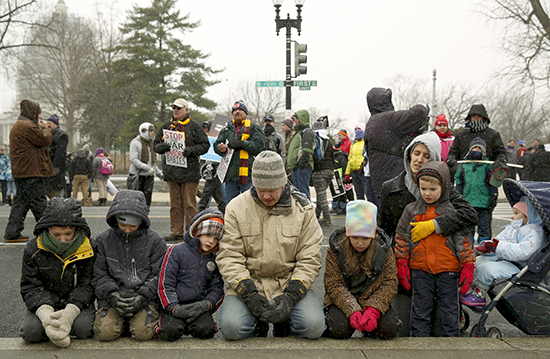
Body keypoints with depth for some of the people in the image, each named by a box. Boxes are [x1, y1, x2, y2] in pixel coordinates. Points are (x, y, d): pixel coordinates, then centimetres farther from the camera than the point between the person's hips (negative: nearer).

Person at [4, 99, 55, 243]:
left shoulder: (17, 125, 21)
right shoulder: (28, 126, -15)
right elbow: (45, 140, -14)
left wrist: (41, 127, 11)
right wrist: (45, 127, 3)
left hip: (20, 172, 11)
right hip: (31, 172, -11)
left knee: (21, 201, 11)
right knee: (39, 203, -4)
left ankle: (12, 233, 12)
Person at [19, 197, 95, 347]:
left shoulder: (88, 249, -10)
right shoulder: (33, 250, -7)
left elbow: (87, 285, -9)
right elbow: (31, 287, -6)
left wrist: (70, 311, -27)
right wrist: (45, 313, -27)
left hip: (77, 302, 0)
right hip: (45, 303, 0)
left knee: (84, 328, -29)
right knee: (31, 332, -27)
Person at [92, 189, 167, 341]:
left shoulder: (155, 241, 1)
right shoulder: (104, 239, 5)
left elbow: (158, 276, 1)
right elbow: (99, 274, 6)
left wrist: (142, 297, -13)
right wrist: (113, 294, -12)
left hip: (145, 296, -1)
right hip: (111, 297, 1)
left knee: (143, 333, -23)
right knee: (105, 332, -21)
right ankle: (121, 321, 12)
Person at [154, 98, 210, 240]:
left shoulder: (194, 126, 1)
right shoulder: (167, 126, 15)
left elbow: (205, 145, -2)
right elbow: (156, 145, 17)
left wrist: (190, 150, -17)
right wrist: (163, 146, -6)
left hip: (189, 170, -4)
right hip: (171, 170, 5)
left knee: (189, 204, -2)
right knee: (175, 204, 9)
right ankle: (176, 232, 16)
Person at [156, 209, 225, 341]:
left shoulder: (215, 260, 13)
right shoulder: (177, 251, -1)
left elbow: (217, 289, 10)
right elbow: (164, 284, -4)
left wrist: (206, 304, -13)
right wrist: (174, 308, -18)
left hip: (199, 306, 2)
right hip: (175, 305, -2)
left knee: (205, 330, -28)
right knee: (170, 332, -29)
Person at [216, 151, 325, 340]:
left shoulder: (303, 209, 0)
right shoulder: (236, 208, -1)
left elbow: (309, 259, -1)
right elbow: (229, 257, -4)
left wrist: (290, 296, -16)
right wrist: (249, 294, -18)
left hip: (289, 282, 0)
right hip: (248, 282, 0)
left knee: (314, 327, -24)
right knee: (231, 327, -26)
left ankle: (283, 323, 11)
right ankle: (258, 323, 10)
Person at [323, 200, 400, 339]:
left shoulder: (384, 249, -3)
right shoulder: (335, 249, -7)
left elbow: (390, 283, -7)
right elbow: (334, 284, -12)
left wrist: (374, 310, -24)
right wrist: (352, 311, -27)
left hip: (373, 300, 2)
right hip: (342, 301, -2)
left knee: (389, 328, -23)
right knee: (340, 328, -29)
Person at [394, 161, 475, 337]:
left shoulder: (452, 212, 0)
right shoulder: (411, 210, 4)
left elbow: (463, 240, 2)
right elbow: (401, 238, 7)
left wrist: (468, 267, -3)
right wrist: (402, 265, 2)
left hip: (448, 269, -1)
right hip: (419, 269, 1)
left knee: (449, 309, 7)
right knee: (420, 309, 7)